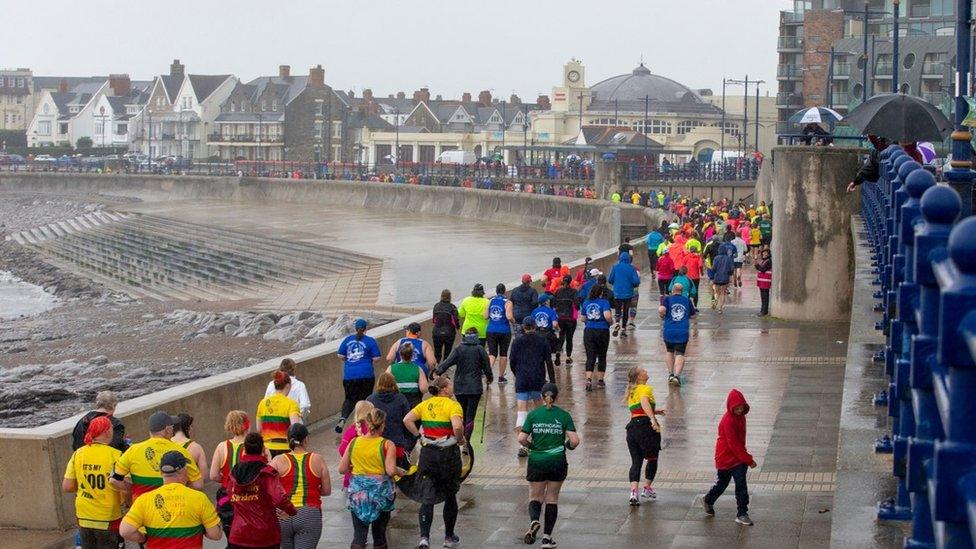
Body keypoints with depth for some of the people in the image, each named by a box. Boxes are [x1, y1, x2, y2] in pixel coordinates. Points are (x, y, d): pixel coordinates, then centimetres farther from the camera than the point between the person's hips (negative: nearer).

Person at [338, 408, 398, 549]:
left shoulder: (354, 442, -1)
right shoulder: (387, 445, -10)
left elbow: (342, 469, 2)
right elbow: (391, 471, -19)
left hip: (357, 492, 1)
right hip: (381, 493, -1)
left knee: (359, 534, 0)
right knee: (379, 534, 16)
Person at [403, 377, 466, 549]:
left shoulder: (426, 404, 5)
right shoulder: (453, 405, -10)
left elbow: (407, 420, -3)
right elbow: (457, 426, -26)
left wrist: (419, 436, 4)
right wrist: (461, 440, -8)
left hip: (428, 453, 3)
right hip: (448, 454, -3)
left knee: (427, 498, 4)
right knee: (450, 496, 15)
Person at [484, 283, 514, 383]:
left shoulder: (490, 301, 3)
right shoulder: (507, 302, -8)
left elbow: (486, 316, 1)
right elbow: (509, 316, -19)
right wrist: (513, 320, 2)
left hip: (491, 330, 2)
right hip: (504, 331, -2)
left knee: (492, 353, 2)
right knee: (503, 353, 12)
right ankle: (501, 377, 17)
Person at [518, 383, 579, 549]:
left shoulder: (533, 414, -3)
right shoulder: (564, 415, -4)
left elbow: (521, 439, -8)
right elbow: (574, 440, -11)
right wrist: (569, 446, 11)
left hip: (536, 462, 0)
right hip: (558, 463, 0)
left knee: (535, 497, 11)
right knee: (552, 499, 12)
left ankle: (534, 521, -19)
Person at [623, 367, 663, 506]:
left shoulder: (631, 392, 22)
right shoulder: (646, 388, -3)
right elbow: (644, 402, -24)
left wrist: (654, 411, 40)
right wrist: (653, 418, -35)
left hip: (632, 426, 7)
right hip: (645, 425, -7)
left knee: (636, 461, 3)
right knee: (652, 459, 12)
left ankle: (633, 492, -14)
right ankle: (647, 488, 18)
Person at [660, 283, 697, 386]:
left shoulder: (668, 299, 1)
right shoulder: (687, 300, 8)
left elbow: (661, 310, -15)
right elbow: (693, 315, 13)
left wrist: (662, 316, 5)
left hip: (668, 331, 0)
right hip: (683, 332, 0)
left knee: (670, 352, 21)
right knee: (680, 354, -1)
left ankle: (670, 374, 19)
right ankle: (677, 375, -19)